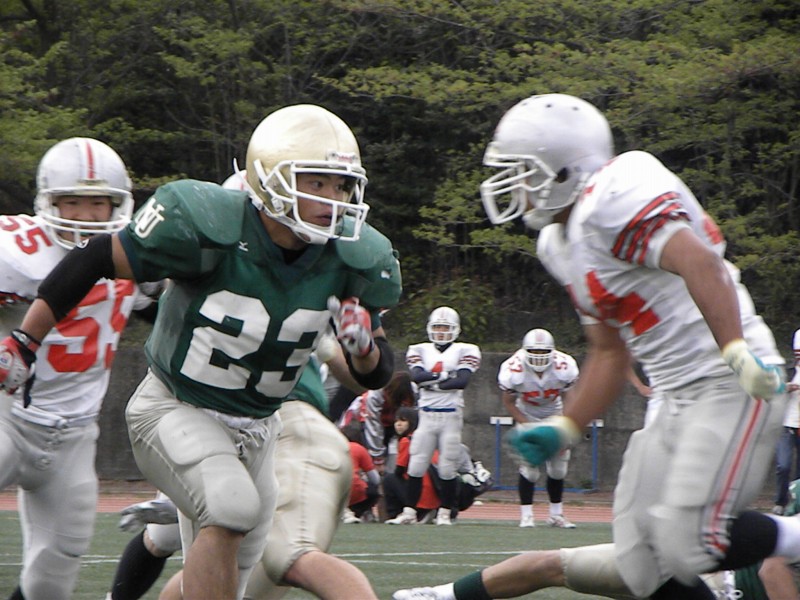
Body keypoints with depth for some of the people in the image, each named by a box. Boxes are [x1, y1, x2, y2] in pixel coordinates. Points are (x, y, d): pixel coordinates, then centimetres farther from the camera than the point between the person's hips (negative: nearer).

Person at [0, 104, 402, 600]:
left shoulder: (354, 261, -11)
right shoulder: (207, 226, -26)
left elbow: (376, 375, 0)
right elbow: (92, 263, -14)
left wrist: (365, 347, -25)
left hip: (255, 428, 6)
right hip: (175, 410, -6)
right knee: (232, 507, -33)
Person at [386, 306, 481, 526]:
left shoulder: (464, 351, 4)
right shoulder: (421, 351, 12)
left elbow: (463, 380, -11)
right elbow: (416, 376, -6)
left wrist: (431, 381, -9)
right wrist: (446, 375, -9)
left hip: (451, 415, -2)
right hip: (427, 415, 2)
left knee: (447, 468, -2)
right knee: (416, 465, -3)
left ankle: (445, 513, 10)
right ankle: (409, 512, 3)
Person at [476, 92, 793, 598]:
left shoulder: (613, 196, -15)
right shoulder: (561, 243, 16)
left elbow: (699, 262, -30)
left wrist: (736, 352, -39)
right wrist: (564, 430, 18)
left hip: (731, 386, -10)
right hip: (680, 401, 10)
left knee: (691, 546, -21)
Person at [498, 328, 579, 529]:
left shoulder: (564, 367, -25)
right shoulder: (514, 369, -28)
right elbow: (508, 402, -11)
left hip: (555, 414, 2)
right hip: (527, 416, -2)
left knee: (558, 467, 0)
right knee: (529, 467, -13)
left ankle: (556, 514, 15)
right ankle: (526, 516, -3)